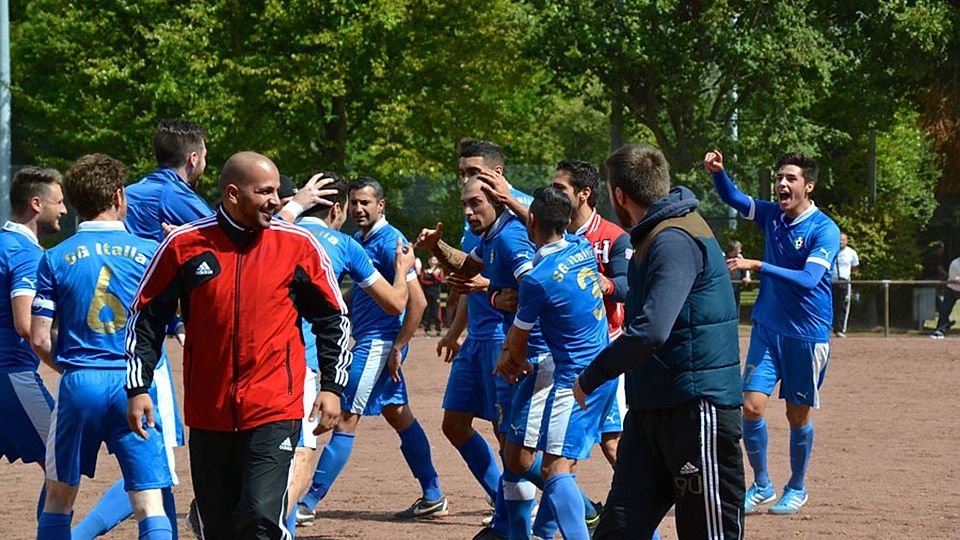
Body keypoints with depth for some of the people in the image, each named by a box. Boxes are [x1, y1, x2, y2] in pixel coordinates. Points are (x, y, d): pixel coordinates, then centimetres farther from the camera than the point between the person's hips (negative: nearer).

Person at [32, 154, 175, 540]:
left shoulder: (56, 259, 1)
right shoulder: (149, 252, 0)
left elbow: (39, 340, -1)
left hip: (78, 384, 1)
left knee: (58, 498, 15)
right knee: (151, 506, -2)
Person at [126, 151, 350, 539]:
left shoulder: (298, 245, 0)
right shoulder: (185, 244, 0)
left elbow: (333, 319, 9)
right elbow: (145, 318, 9)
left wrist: (332, 387, 3)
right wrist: (137, 389, 4)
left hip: (274, 410, -2)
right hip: (208, 413, 2)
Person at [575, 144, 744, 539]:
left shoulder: (674, 242, -18)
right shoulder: (652, 237, 14)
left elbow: (651, 331, -29)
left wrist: (589, 379, -18)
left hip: (696, 413, -10)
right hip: (648, 411, 10)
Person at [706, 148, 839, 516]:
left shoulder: (825, 230, -14)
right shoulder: (772, 215, 3)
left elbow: (808, 279, -25)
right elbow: (733, 198, 8)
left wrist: (757, 266, -33)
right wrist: (717, 172, -14)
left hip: (808, 336, -4)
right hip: (767, 329, 4)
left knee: (799, 416, 7)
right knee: (751, 407, -5)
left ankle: (796, 488, 26)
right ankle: (761, 485, 12)